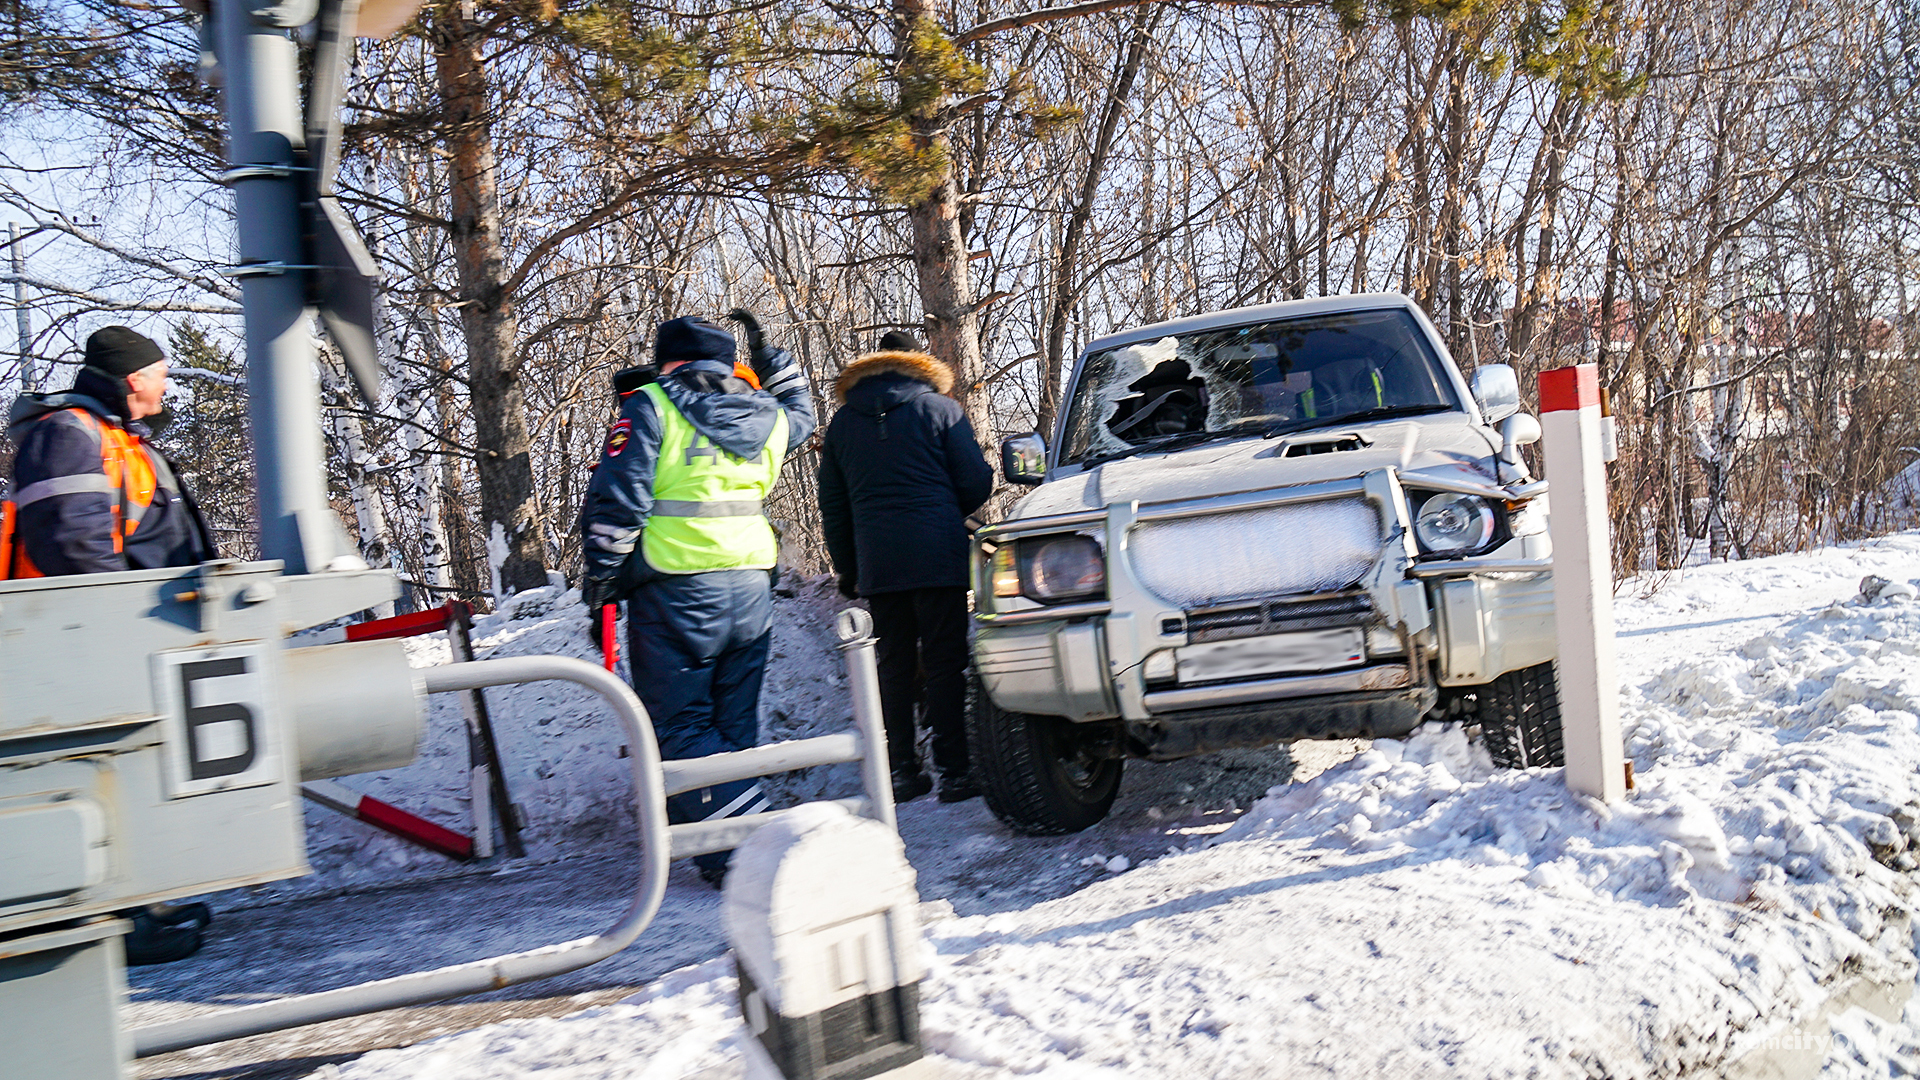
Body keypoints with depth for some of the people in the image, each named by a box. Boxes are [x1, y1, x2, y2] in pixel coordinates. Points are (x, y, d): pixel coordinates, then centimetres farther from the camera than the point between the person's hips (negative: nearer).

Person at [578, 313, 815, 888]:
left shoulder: (650, 407, -3)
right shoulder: (766, 415, 13)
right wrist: (770, 356, 46)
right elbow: (800, 411, 39)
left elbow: (615, 504, -10)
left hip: (675, 594, -5)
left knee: (678, 728, -1)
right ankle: (725, 851, 14)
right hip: (751, 588, 6)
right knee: (733, 727, 14)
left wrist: (599, 586, -4)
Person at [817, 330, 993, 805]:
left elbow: (832, 505, 15)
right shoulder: (940, 409, 1)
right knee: (944, 664, 0)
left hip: (876, 564, 3)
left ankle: (902, 772, 10)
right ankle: (953, 772, -2)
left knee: (893, 665, 10)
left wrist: (847, 569, 22)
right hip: (938, 556, -3)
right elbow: (976, 484, -1)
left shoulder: (842, 422, 12)